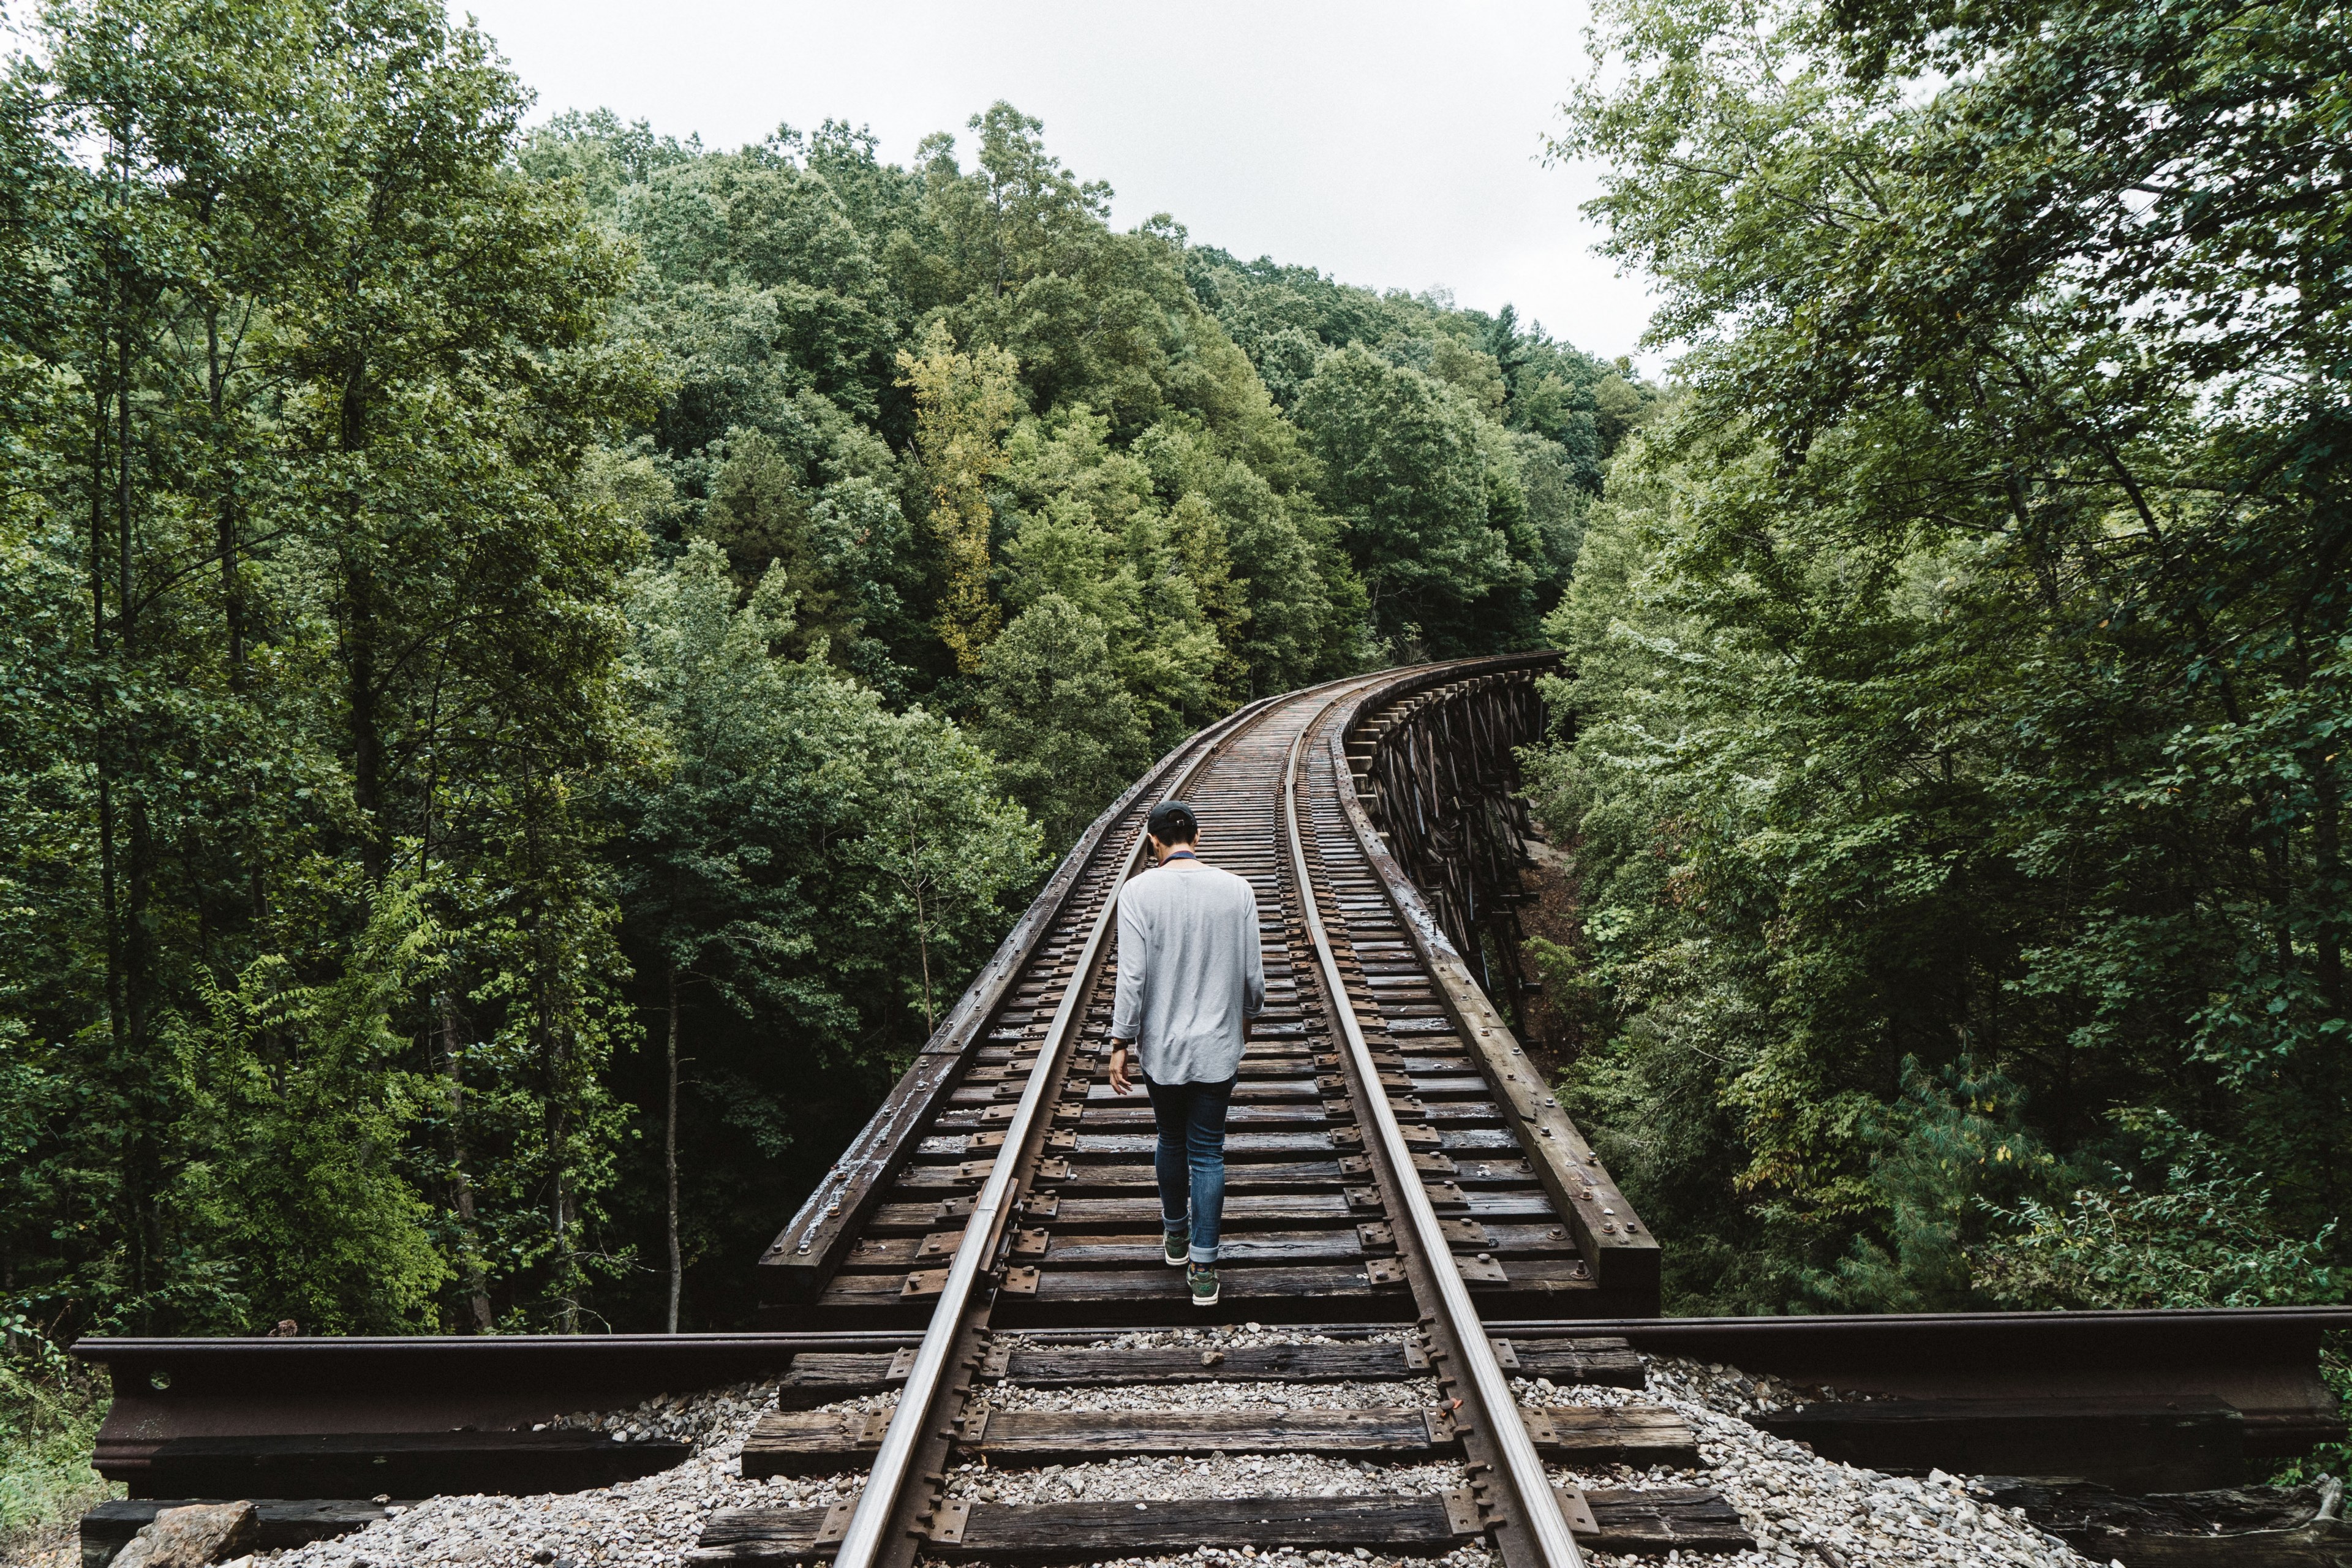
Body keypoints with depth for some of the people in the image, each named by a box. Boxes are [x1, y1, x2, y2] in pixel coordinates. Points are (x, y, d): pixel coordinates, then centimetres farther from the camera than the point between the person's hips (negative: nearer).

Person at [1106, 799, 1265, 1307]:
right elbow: (1253, 974, 1)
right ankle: (1203, 1268, 7)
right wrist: (1248, 1014, 21)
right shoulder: (1237, 890, -5)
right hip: (1218, 1046, 1)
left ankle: (1176, 1235, 39)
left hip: (1161, 1046, 0)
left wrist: (1120, 1043, -5)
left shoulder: (1140, 891, -12)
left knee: (1172, 1140, 20)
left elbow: (1132, 976, -14)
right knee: (1208, 1152, 7)